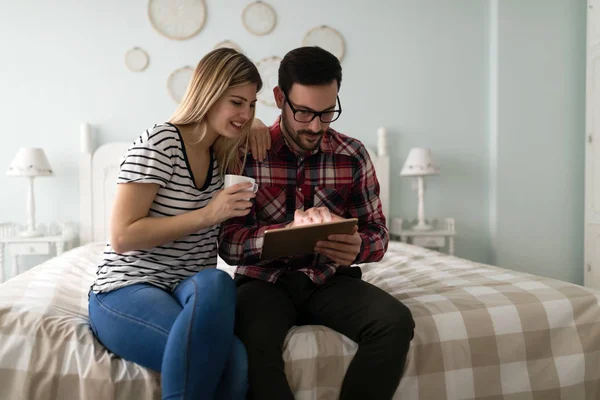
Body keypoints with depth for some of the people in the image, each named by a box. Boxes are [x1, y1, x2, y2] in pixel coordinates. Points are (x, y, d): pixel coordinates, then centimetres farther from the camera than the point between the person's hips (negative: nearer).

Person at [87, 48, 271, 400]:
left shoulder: (222, 155, 9)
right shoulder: (158, 144, -11)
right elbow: (122, 237, -14)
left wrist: (256, 128, 8)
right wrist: (206, 214, -21)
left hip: (192, 292, 5)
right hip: (128, 291, -5)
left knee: (233, 363, -30)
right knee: (224, 320, -35)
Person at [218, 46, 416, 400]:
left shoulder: (354, 155, 0)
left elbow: (379, 233, 5)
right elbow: (229, 244, -10)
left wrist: (357, 248, -20)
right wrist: (290, 230, -28)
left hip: (329, 279, 3)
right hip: (266, 280, -2)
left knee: (396, 322, -25)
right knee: (252, 341, -35)